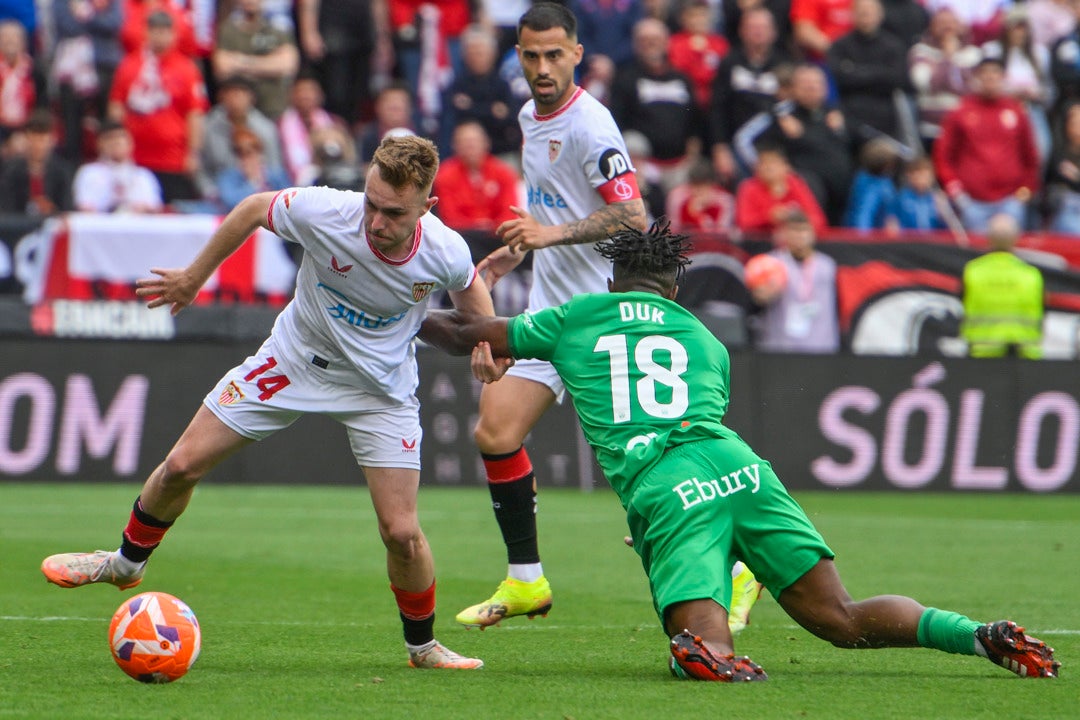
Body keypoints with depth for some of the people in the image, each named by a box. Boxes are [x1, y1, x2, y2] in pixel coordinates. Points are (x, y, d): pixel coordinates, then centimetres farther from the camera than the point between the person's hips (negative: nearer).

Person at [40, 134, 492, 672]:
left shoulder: (445, 252, -26)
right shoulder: (325, 212, -31)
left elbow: (469, 287, 2)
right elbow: (254, 209, -8)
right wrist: (194, 277, 1)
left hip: (380, 389, -1)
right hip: (295, 360, 1)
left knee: (401, 532, -10)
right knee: (183, 465, 1)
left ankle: (422, 646, 17)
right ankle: (127, 562, 30)